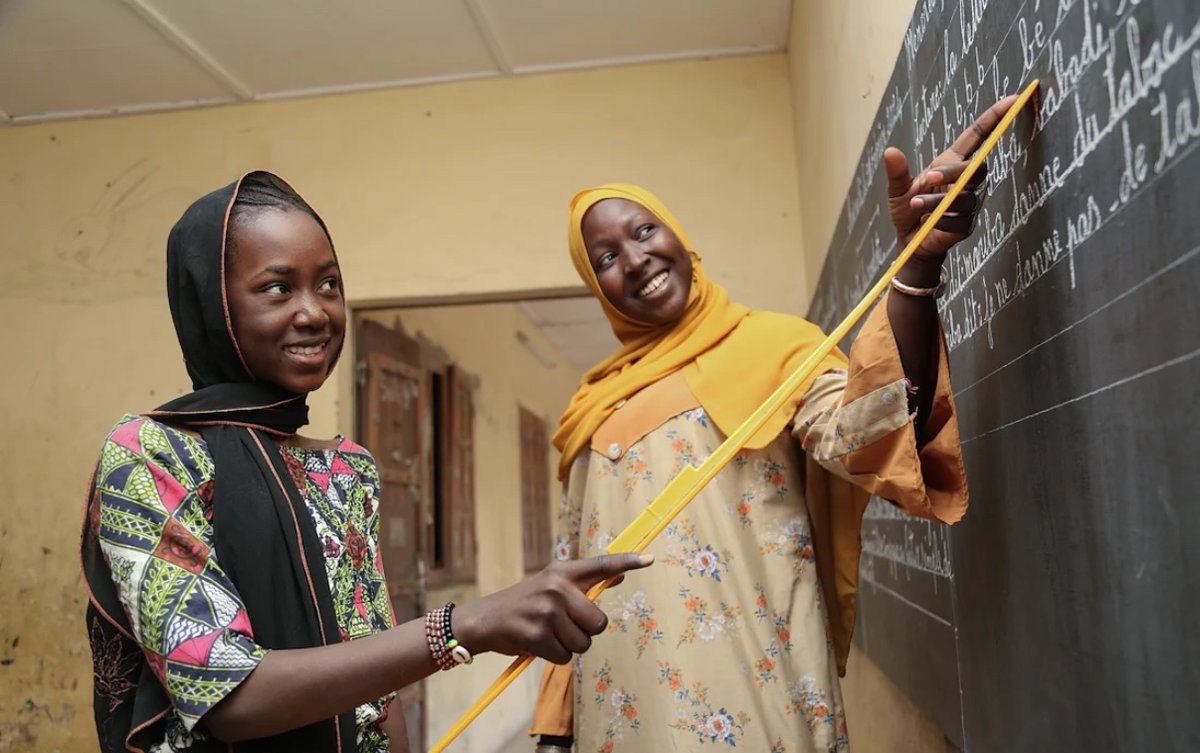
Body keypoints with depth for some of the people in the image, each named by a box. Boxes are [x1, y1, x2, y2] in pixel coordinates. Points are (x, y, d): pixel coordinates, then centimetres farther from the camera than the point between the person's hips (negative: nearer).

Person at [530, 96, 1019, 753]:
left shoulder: (768, 345, -1)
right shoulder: (598, 403, 11)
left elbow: (861, 435, -22)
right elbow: (571, 571, 13)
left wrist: (918, 262, -34)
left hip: (752, 687, -4)